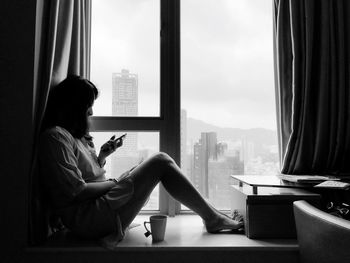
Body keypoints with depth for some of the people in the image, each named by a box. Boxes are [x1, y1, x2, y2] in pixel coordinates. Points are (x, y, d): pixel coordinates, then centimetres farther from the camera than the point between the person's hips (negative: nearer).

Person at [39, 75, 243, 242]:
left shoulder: (74, 135, 19)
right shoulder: (55, 136, -13)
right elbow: (77, 191, -19)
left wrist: (102, 156, 5)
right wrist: (115, 183, -8)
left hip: (101, 205, 10)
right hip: (88, 218, -10)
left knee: (161, 161, 5)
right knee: (161, 163, -13)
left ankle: (211, 215, 5)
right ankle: (212, 218, 0)